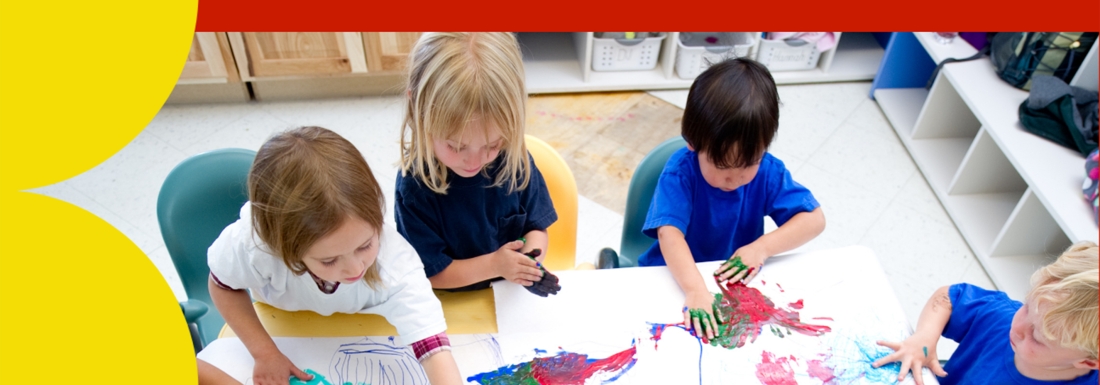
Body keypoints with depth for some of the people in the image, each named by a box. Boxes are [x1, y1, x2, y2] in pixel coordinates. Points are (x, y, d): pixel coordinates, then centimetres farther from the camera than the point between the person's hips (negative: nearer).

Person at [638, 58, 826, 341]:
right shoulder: (680, 171, -23)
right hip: (677, 276, -3)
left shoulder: (768, 172, -13)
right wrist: (695, 290, -47)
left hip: (736, 279, 3)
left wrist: (762, 247, -25)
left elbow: (814, 219, -11)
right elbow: (669, 233, -34)